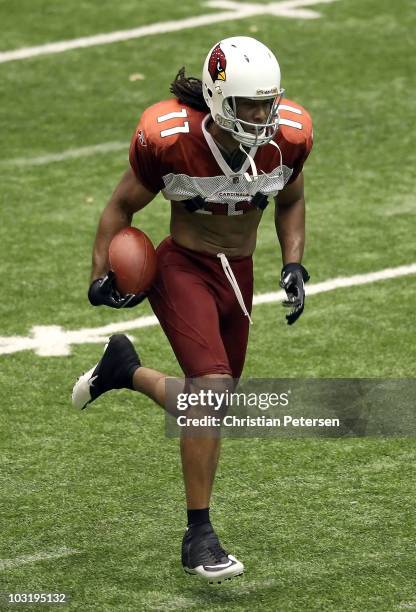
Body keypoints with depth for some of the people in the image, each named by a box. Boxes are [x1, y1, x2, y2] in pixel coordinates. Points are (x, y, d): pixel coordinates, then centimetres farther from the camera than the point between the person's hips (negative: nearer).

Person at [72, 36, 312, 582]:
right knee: (214, 388, -22)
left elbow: (291, 201, 12)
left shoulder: (288, 138, -10)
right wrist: (101, 274, -4)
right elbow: (123, 206, -3)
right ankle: (199, 538, -12)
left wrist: (293, 265, 2)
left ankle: (125, 369, 43)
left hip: (238, 275, 5)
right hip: (183, 267, -5)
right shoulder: (170, 139, -21)